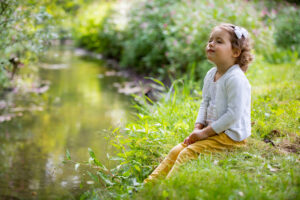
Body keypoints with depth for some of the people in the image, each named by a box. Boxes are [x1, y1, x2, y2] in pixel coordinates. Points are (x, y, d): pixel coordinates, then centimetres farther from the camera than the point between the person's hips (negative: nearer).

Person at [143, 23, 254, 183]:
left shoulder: (236, 79, -21)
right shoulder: (210, 75, 9)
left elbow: (234, 114, -24)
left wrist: (206, 132, -19)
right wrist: (198, 128, -2)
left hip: (231, 135, -9)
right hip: (212, 130, 9)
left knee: (188, 153, -20)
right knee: (176, 151, 1)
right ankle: (152, 181, 1)